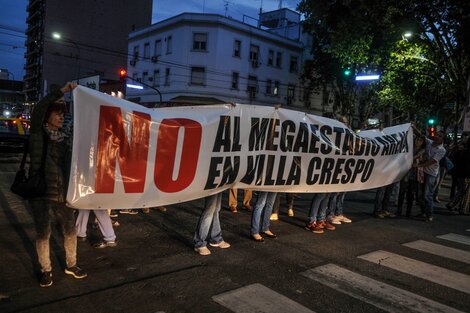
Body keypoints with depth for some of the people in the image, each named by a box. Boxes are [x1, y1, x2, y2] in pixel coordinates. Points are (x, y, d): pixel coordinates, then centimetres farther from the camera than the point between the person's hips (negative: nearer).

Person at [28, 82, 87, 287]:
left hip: (61, 191, 4)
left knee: (70, 230, 10)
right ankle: (45, 271, 25)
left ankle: (71, 265, 30)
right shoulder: (38, 133, -5)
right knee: (43, 233, 6)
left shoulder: (65, 139, 9)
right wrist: (63, 90, -24)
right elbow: (38, 109, -23)